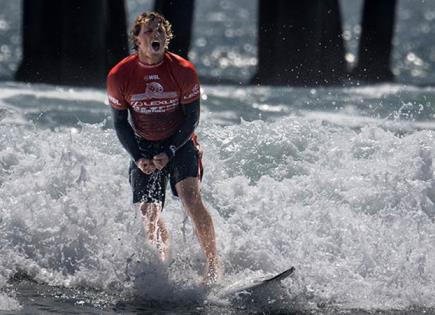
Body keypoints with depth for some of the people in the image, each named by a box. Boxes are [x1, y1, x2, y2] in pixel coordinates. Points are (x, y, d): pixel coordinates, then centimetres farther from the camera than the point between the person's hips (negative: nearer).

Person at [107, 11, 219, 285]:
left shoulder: (184, 71, -13)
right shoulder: (119, 76, -10)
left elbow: (192, 119, -6)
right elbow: (120, 123, 0)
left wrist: (169, 152, -15)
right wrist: (138, 158, -11)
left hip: (180, 143, -2)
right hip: (144, 148, 2)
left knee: (191, 198, -23)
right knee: (149, 214, -7)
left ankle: (213, 269, -22)